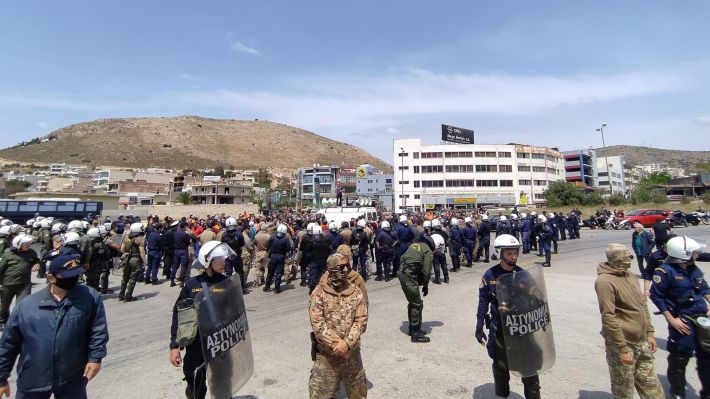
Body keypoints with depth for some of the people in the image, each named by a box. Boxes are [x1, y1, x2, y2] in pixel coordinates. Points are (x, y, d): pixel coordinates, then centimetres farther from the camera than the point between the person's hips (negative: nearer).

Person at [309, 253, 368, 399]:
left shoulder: (356, 292, -2)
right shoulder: (319, 293, -9)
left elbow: (361, 321, -8)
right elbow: (317, 323, -15)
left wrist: (347, 343, -19)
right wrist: (336, 344, -20)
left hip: (352, 353, 3)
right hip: (326, 354, -2)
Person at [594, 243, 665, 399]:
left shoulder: (630, 276, 6)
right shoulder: (605, 281, -21)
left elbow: (642, 305, 17)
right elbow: (608, 317, -23)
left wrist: (649, 333, 14)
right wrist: (623, 349, -20)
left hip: (642, 343, 8)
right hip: (623, 345, -8)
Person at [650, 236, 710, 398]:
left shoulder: (694, 269, 4)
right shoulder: (666, 271, -19)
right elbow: (656, 295, -17)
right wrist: (672, 320, -15)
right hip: (682, 321, -7)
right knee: (679, 358, 6)